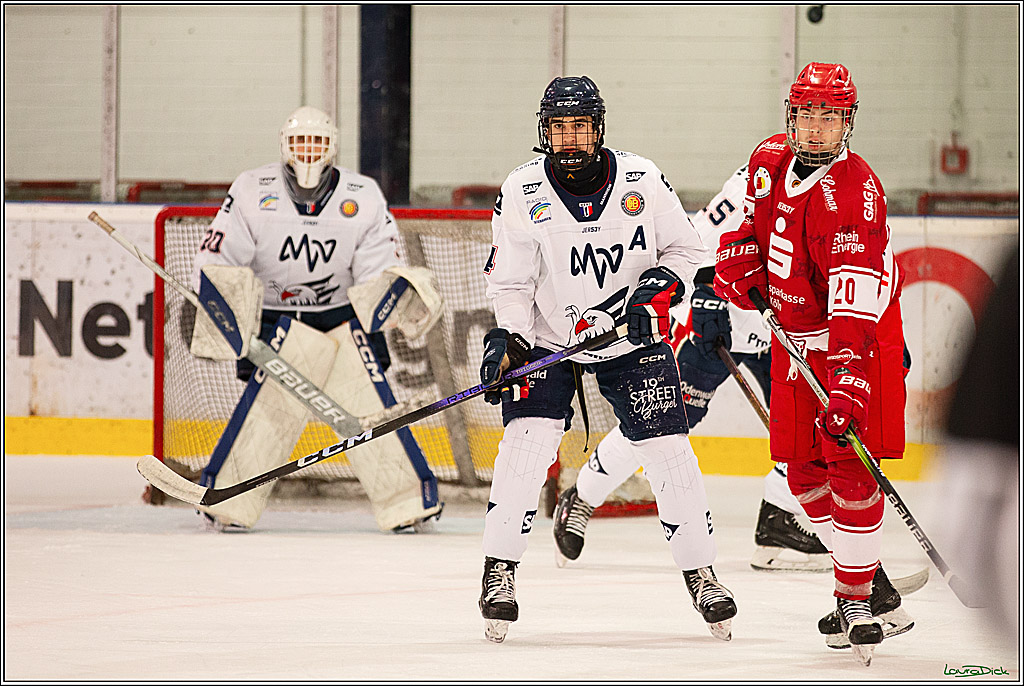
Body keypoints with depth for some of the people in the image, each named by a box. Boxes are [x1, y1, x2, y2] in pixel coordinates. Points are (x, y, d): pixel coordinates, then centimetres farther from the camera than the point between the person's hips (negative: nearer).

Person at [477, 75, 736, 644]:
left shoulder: (642, 180, -11)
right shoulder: (523, 192, -13)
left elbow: (685, 248, 1)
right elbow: (511, 284, -8)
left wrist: (661, 288, -17)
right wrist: (508, 340, -23)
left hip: (633, 338, 1)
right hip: (548, 339, -1)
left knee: (669, 450, -5)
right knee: (527, 442, -17)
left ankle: (701, 574, 10)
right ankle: (500, 570, -4)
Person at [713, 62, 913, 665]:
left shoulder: (855, 190, -25)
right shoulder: (771, 160, -4)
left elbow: (854, 296, -34)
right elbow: (746, 212, 21)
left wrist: (847, 378, -41)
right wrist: (738, 261, 3)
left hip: (859, 334, -6)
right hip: (794, 335, 7)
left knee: (850, 468, -14)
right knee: (804, 468, 6)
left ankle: (857, 595, -6)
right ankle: (856, 565, 23)